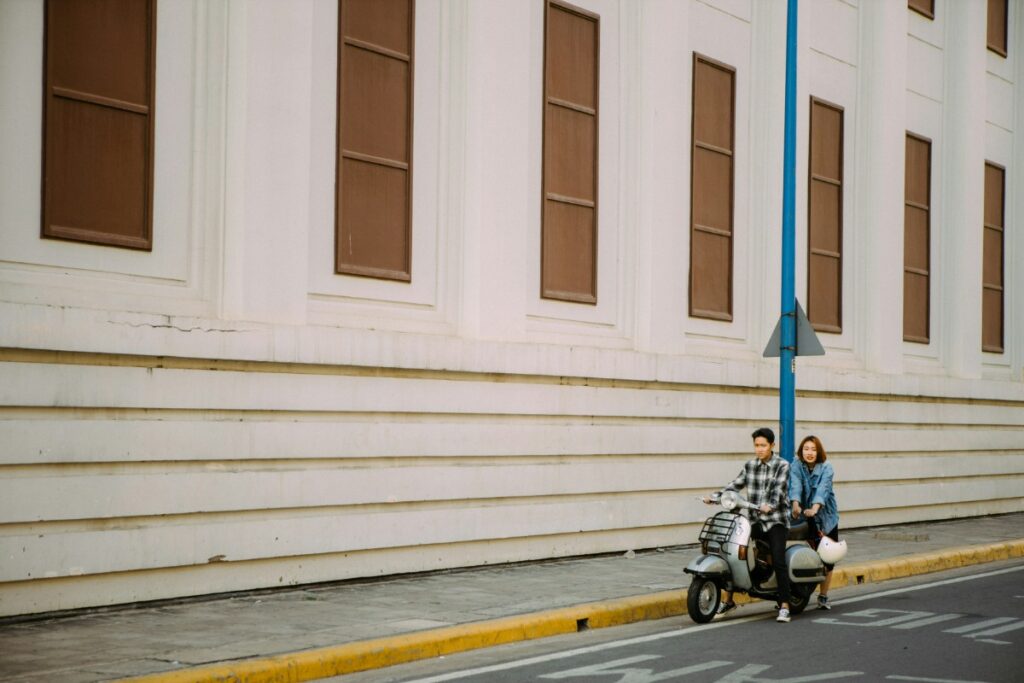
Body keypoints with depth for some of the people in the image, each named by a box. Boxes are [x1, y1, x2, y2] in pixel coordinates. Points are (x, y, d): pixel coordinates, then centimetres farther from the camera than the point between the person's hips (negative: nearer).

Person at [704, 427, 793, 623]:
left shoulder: (782, 466, -3)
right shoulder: (750, 466, 12)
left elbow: (778, 489, -17)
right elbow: (735, 484, 9)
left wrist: (770, 505, -36)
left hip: (776, 520, -5)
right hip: (755, 521, 5)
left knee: (778, 562, -17)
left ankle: (784, 606, -14)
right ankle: (728, 599, 8)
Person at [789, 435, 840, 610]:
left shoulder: (826, 468, -8)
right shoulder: (796, 467, -4)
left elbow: (823, 488, -25)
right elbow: (795, 485, -21)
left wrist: (815, 508, -42)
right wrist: (795, 504, -40)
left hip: (826, 517, 0)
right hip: (804, 518, 0)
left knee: (827, 559, 1)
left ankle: (823, 596, 12)